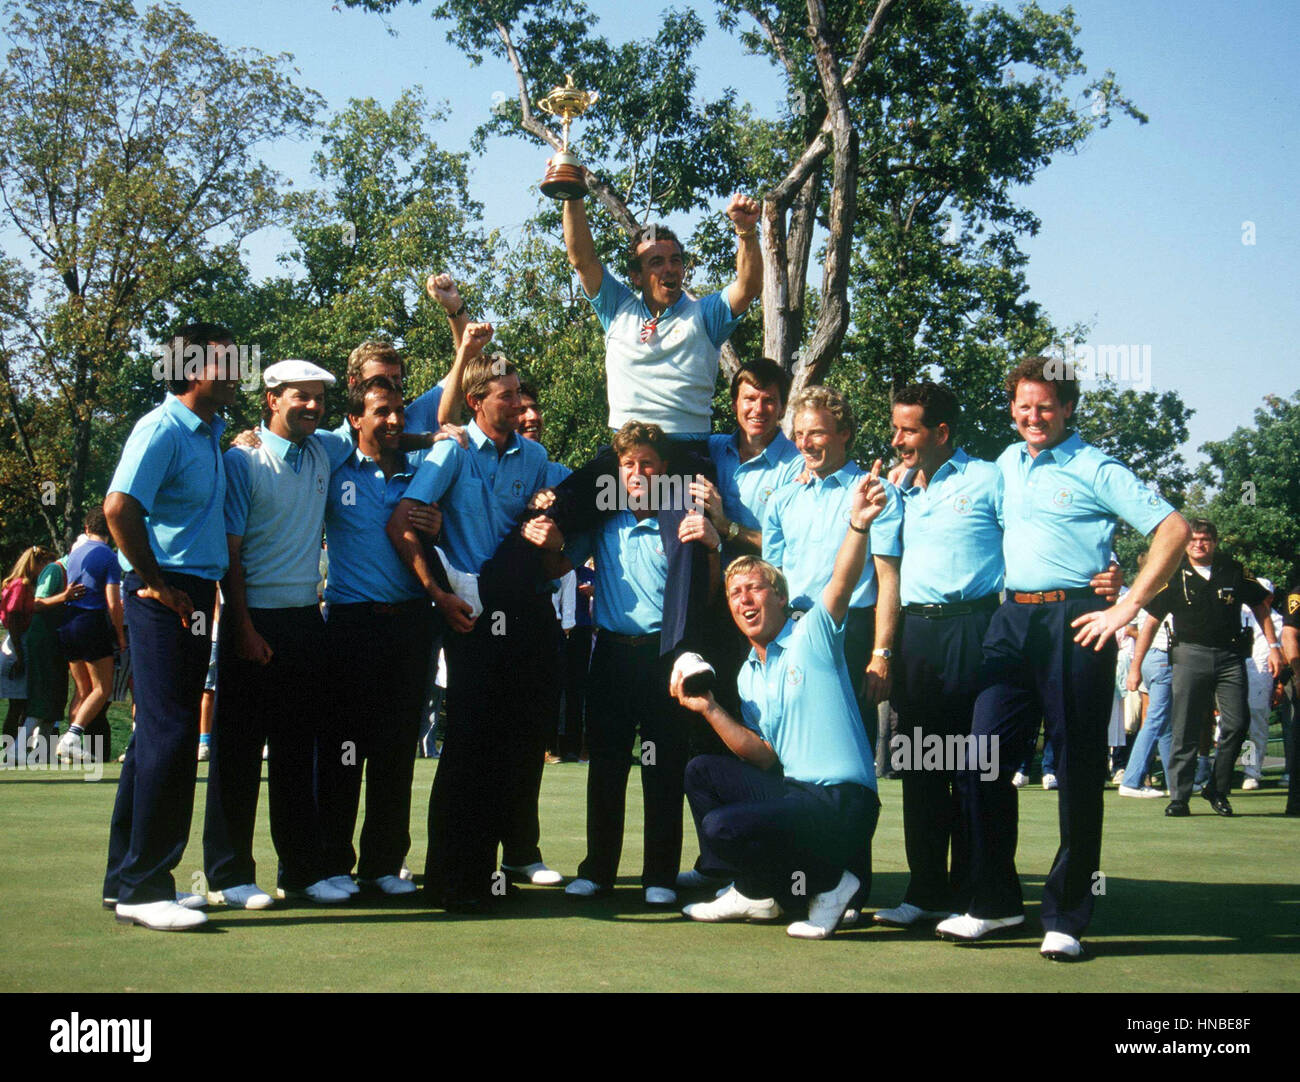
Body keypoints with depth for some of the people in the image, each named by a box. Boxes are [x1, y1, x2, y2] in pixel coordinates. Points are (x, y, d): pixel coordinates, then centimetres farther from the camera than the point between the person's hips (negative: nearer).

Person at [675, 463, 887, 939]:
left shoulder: (812, 634, -2)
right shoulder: (748, 675, 17)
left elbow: (842, 581, -23)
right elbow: (766, 758, 9)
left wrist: (858, 524, -42)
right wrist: (711, 711, -1)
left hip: (842, 800, -8)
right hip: (790, 789, 8)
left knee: (724, 827, -22)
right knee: (701, 772, 10)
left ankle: (828, 883, -2)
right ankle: (752, 893, 15)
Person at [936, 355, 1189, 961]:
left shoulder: (1095, 470, -2)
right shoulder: (1006, 464, 16)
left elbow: (1173, 529, -7)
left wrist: (1127, 608, -12)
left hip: (1074, 623, -5)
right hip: (1012, 619, 6)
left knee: (1078, 773, 0)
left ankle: (1066, 918, 8)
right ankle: (995, 901, 11)